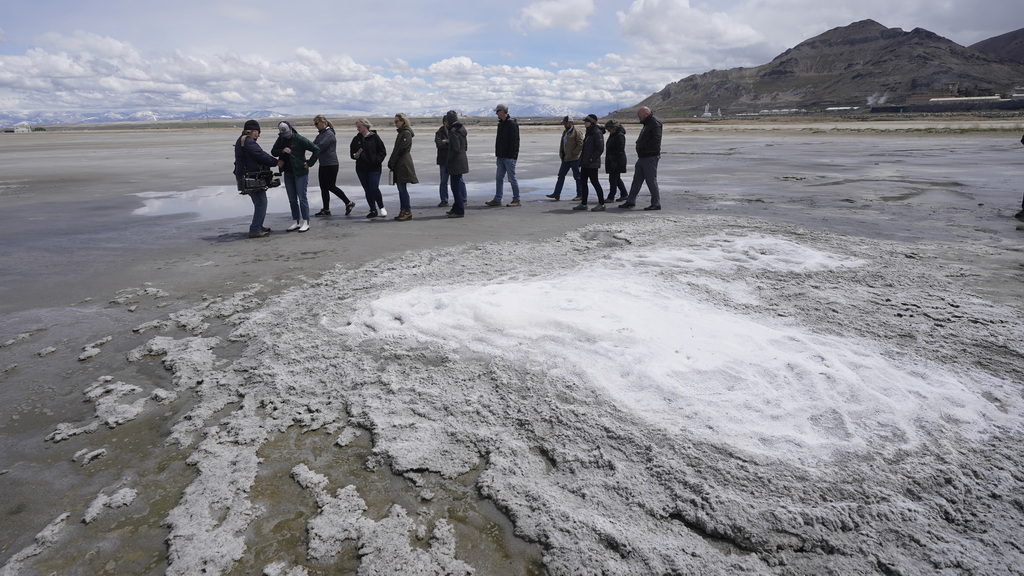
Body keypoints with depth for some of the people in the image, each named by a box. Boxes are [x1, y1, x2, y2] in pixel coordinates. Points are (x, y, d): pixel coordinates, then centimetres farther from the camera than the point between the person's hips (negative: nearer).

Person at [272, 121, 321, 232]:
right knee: (292, 199, 9)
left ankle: (305, 222, 1)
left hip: (300, 172, -6)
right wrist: (282, 151, -10)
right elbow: (273, 151, 11)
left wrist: (309, 163, -11)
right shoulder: (281, 139, 7)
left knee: (302, 197, -4)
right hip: (288, 173, 6)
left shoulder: (300, 139, -11)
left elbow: (316, 150, -10)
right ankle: (296, 222, 16)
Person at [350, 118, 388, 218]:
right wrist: (355, 155, -6)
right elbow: (352, 152, 16)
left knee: (374, 188, -13)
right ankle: (373, 210, 15)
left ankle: (382, 208, 7)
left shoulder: (374, 137, -3)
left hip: (374, 168, -5)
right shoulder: (356, 139, 9)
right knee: (367, 190, 6)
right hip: (361, 169, 5)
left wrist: (377, 160, -15)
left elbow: (383, 151, -1)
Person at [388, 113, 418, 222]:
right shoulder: (401, 133, 19)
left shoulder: (406, 133, -10)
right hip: (399, 165, 9)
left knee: (402, 188, -8)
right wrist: (391, 163, 11)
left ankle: (407, 212, -4)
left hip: (404, 164, -9)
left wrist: (391, 163, -12)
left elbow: (400, 150, -15)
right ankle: (403, 211, 13)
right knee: (401, 188, 9)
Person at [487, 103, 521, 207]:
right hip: (501, 156, 9)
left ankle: (516, 200, 6)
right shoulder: (501, 123, 15)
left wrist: (512, 155, -21)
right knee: (499, 178, 8)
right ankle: (497, 200, 13)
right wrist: (497, 155, 17)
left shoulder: (512, 124, -12)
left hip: (509, 157, -9)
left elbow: (514, 141, -17)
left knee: (512, 179, -3)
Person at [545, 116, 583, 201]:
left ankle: (579, 195, 6)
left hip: (574, 159, -8)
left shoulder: (576, 132, -9)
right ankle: (557, 194, 10)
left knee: (577, 176, -1)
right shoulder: (564, 132, 17)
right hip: (566, 159, 8)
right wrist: (561, 154, 13)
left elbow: (581, 144, -16)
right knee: (561, 175, 7)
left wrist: (573, 153, -17)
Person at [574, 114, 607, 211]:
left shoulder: (597, 133, -12)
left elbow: (600, 149, -18)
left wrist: (591, 159, -20)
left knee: (595, 182, -5)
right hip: (585, 163, 9)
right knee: (582, 182, 10)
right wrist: (581, 160, 16)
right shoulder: (589, 132, 16)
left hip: (592, 164, -9)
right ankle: (583, 204, 18)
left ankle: (601, 204, 3)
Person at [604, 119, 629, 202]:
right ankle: (624, 194, 23)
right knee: (617, 178, 14)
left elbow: (620, 150, -19)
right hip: (612, 161, 10)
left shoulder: (620, 136, -14)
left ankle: (611, 197, -3)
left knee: (613, 178, -7)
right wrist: (609, 160, 20)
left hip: (617, 162, -10)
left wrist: (614, 161, -23)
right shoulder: (612, 135, 16)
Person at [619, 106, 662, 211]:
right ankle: (630, 201, 18)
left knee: (651, 180, -5)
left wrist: (642, 147, -19)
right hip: (642, 157, 10)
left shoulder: (655, 124, -13)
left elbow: (655, 141, -23)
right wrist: (639, 148, 7)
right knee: (637, 179, 12)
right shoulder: (647, 124, 18)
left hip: (650, 157, -10)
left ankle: (656, 204, 2)